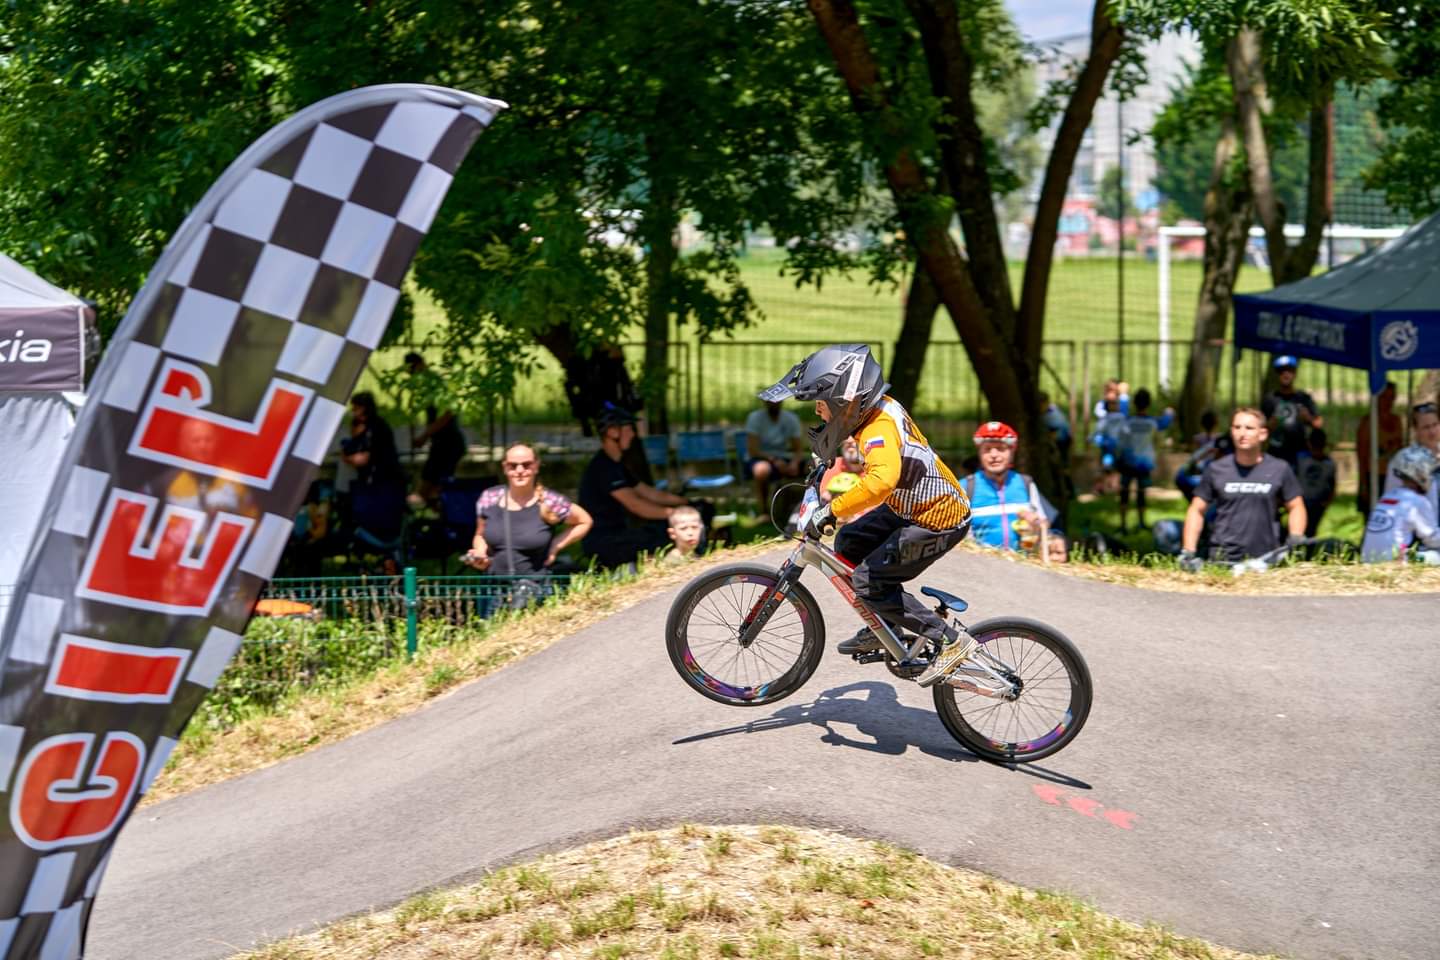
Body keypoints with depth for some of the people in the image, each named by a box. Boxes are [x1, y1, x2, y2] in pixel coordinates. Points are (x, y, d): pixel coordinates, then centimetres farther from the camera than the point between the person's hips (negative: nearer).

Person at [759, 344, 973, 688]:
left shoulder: (879, 430, -31)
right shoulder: (880, 406, -2)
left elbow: (881, 480, -51)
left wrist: (830, 511, -45)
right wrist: (825, 454, 26)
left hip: (938, 521, -10)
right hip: (911, 506, 10)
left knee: (868, 581, -10)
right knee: (849, 543, 16)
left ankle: (951, 640, -5)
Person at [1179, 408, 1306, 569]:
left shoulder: (1279, 469, 4)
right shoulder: (1216, 469, 5)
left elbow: (1296, 507, 13)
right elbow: (1197, 510, 9)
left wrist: (1295, 540, -4)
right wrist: (1188, 552, -2)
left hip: (1267, 560, 0)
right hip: (1223, 559, 0)